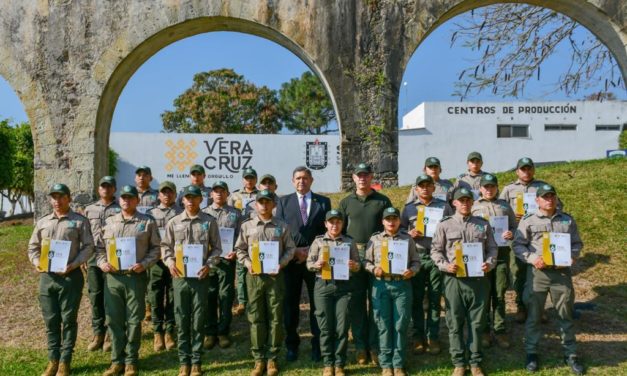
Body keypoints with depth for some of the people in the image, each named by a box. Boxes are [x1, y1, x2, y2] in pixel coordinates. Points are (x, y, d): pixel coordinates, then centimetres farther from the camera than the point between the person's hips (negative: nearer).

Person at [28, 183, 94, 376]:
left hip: (70, 276, -4)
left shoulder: (80, 221, 1)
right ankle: (53, 360, 20)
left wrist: (73, 264, -15)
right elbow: (33, 247, 17)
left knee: (68, 319, 2)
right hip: (47, 276, 4)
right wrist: (36, 262, -3)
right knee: (51, 320, 9)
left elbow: (88, 246, -3)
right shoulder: (42, 222, 12)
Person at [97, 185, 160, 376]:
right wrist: (102, 263, -2)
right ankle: (117, 360, 19)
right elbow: (100, 247, 15)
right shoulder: (109, 222, 12)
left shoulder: (148, 222, 2)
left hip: (136, 277, -3)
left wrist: (144, 264, -12)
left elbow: (155, 248, 1)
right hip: (112, 276, 3)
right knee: (114, 319, 8)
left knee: (134, 320, 3)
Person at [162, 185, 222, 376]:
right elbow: (166, 246, 11)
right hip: (179, 276, 1)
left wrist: (209, 265, -10)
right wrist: (170, 262, -6)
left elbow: (216, 248, 4)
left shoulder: (209, 222, 2)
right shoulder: (174, 222, 6)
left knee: (198, 320, 5)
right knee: (182, 320, 7)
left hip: (201, 276, -1)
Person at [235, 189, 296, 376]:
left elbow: (290, 249, 6)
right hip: (254, 276, 0)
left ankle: (272, 358, 15)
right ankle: (259, 358, 14)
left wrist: (281, 263, -9)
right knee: (256, 318, 4)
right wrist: (247, 263, -7)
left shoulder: (282, 226, 4)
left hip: (275, 275, 0)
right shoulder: (247, 226, 5)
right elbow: (240, 249, 9)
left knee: (275, 318, 3)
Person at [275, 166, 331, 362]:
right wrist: (293, 251, -8)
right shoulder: (284, 201, 8)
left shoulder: (323, 202, 7)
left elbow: (327, 231, 3)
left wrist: (311, 252, -8)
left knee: (317, 303, 4)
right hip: (290, 259, 1)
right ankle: (292, 345, 18)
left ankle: (317, 344, 15)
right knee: (290, 304, 6)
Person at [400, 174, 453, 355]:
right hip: (416, 257, 0)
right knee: (416, 299, 4)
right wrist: (409, 234, -7)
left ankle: (433, 337, 13)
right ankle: (418, 336, 15)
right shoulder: (408, 208, 10)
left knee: (435, 299, 4)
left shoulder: (444, 206, 9)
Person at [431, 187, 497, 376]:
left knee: (477, 322, 7)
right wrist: (445, 265, -12)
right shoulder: (444, 225, 2)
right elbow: (435, 250, 3)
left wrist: (489, 263, -6)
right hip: (454, 279, -1)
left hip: (478, 279, 2)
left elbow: (492, 248, 12)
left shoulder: (483, 224, 10)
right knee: (455, 323, 4)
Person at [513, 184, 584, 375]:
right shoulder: (528, 221, -1)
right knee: (534, 315, 8)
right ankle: (531, 352, 22)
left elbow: (577, 243, 11)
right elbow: (518, 245, -2)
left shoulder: (568, 220, 8)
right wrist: (532, 258, -16)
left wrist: (571, 257, -8)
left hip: (562, 272, 2)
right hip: (537, 272, -2)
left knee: (566, 315, 11)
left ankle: (570, 354, 25)